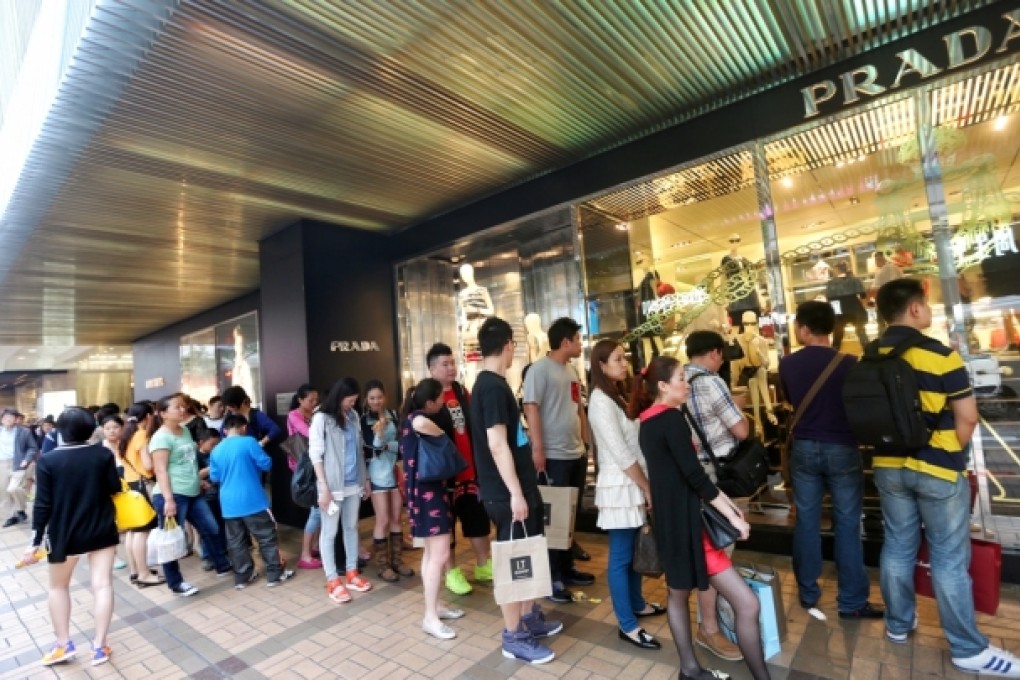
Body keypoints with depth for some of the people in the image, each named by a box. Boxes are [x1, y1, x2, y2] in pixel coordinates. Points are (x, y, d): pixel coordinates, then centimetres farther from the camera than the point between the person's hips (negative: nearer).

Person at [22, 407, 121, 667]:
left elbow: (43, 505, -10)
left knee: (58, 586, 21)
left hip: (64, 533, 0)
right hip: (102, 529, 1)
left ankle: (64, 644, 25)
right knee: (102, 584, 5)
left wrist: (35, 542, -4)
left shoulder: (48, 460, -10)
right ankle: (99, 646, 10)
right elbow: (115, 488, -3)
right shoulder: (103, 454, -8)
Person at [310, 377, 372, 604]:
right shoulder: (321, 418, -9)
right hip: (333, 485, -5)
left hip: (354, 483, 6)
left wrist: (365, 479, 12)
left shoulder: (353, 416, 6)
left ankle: (352, 573, 27)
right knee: (330, 532, 5)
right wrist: (324, 488, -13)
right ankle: (333, 580, 15)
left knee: (352, 527, 14)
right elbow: (315, 455, -10)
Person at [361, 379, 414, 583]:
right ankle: (383, 565, 15)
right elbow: (371, 448, -14)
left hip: (396, 471, 4)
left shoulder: (393, 415, 3)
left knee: (396, 518, 11)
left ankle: (397, 560, 23)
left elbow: (402, 443, 1)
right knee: (383, 520, 0)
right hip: (377, 474, -4)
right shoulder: (364, 420, -8)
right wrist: (378, 434, -31)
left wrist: (386, 445, -15)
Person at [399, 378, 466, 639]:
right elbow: (421, 425, -43)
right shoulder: (418, 417, -18)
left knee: (431, 552, 17)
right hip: (427, 491, -10)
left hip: (428, 490, 11)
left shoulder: (414, 417, 11)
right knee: (440, 554, -5)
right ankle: (430, 618, 5)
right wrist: (441, 434, -25)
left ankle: (434, 606, 29)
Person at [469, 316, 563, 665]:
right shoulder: (493, 386, -20)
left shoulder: (491, 383, 11)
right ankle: (514, 637, 22)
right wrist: (515, 492, -21)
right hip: (507, 492, -10)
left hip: (519, 486, 10)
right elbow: (497, 444, -24)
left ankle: (530, 617, 38)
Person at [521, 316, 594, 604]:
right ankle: (552, 577, 17)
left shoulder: (571, 372, 12)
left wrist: (585, 442, 15)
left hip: (576, 454, 8)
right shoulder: (540, 369, -13)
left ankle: (567, 567, 33)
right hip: (554, 456, -8)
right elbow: (531, 408, -19)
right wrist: (537, 448, -23)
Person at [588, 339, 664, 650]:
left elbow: (633, 444, 12)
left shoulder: (616, 397, 12)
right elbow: (621, 453, -19)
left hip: (633, 484, 9)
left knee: (634, 549, 20)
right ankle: (627, 625, 15)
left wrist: (645, 485, 8)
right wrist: (647, 487, -12)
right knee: (621, 555, 3)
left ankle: (637, 604, 37)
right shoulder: (601, 401, -18)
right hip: (620, 486, -9)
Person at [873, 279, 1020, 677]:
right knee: (950, 558, 6)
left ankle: (898, 624, 29)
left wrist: (888, 444, 15)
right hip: (937, 470, -4)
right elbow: (967, 418, -10)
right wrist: (950, 453, 5)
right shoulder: (939, 354, -15)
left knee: (897, 546, 15)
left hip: (888, 466, 4)